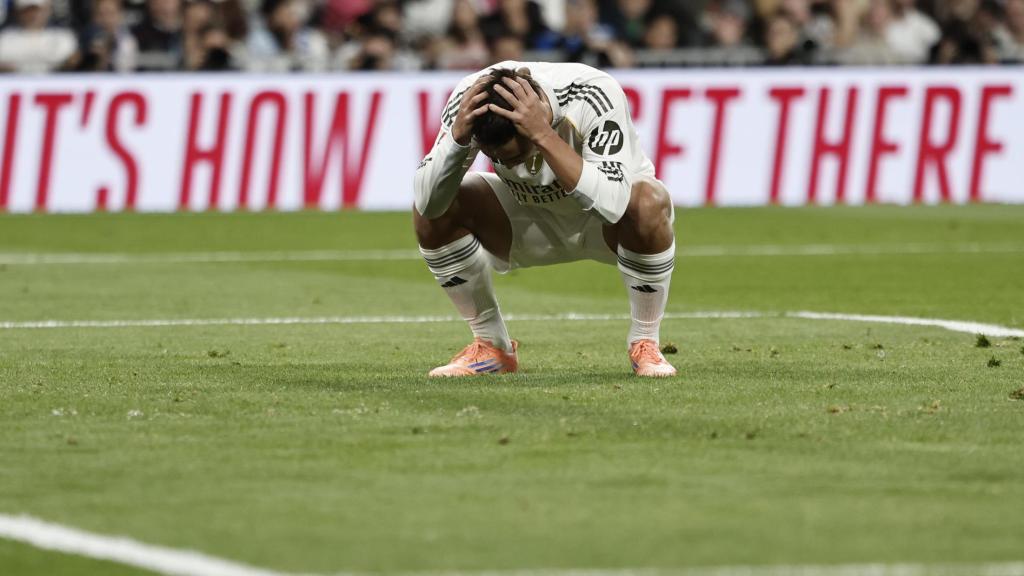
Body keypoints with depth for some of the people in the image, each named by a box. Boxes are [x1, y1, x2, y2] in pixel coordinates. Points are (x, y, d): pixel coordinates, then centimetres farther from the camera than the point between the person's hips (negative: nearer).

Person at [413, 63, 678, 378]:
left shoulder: (594, 95, -36)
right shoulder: (471, 98, -27)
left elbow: (612, 205, -47)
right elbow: (428, 202, -31)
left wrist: (544, 135, -53)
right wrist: (458, 135, -47)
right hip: (531, 220, 3)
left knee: (649, 203, -37)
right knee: (433, 211, -20)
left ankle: (644, 344, -14)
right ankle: (491, 345, -2)